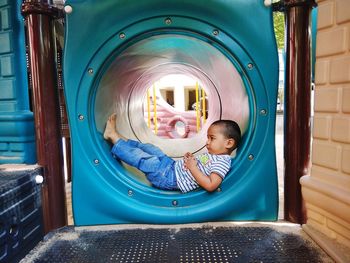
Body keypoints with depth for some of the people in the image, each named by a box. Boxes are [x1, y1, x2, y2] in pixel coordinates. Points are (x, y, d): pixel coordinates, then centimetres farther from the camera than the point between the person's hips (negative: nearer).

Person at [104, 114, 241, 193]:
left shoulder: (222, 162, -19)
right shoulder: (212, 154, 11)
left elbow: (210, 186, -31)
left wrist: (192, 167, -25)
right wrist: (191, 159, 2)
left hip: (170, 178, -9)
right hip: (173, 166, 9)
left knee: (143, 158, -9)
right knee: (149, 148, 16)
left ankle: (113, 136, 6)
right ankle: (120, 140, 31)